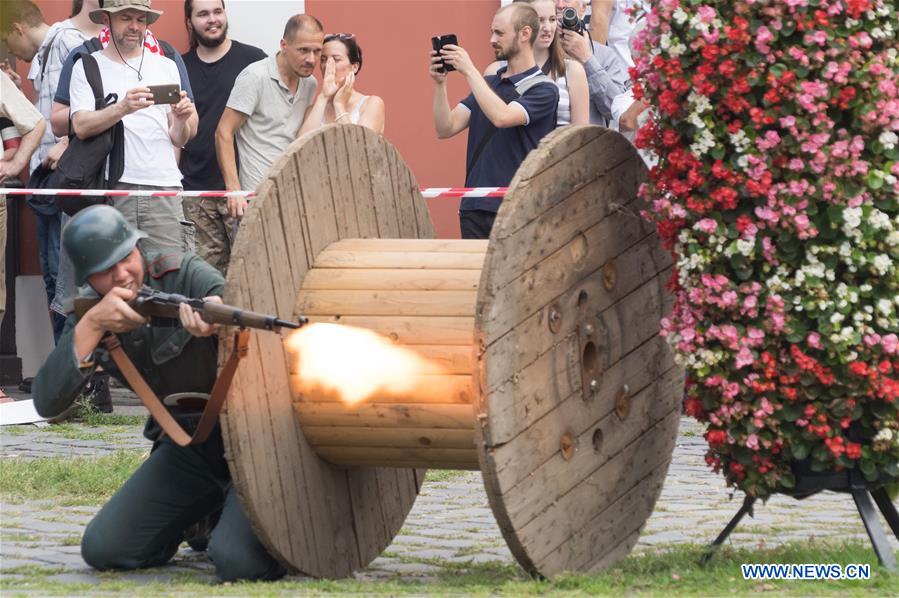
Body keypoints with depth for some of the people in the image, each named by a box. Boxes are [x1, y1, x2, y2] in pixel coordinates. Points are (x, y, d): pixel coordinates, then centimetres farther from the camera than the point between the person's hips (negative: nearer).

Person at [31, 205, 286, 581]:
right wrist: (91, 325, -24)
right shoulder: (89, 315, -1)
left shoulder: (184, 275, -13)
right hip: (186, 448, 5)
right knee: (103, 550, -7)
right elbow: (47, 403, -13)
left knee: (238, 561, -27)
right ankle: (202, 518, 19)